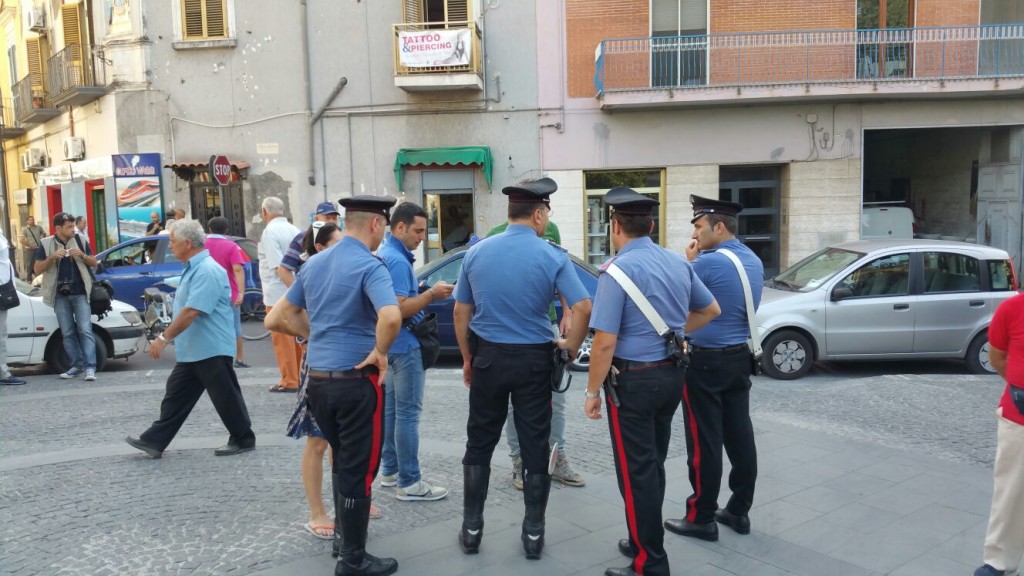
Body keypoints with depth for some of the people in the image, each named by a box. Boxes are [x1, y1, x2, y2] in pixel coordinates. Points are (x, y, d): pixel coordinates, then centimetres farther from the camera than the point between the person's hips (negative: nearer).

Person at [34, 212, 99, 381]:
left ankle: (90, 367, -11)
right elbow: (37, 270, 1)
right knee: (68, 333, 4)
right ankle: (76, 366, 9)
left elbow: (94, 263, 9)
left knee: (85, 330, -8)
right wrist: (52, 257, -16)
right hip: (60, 295, 1)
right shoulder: (46, 244, 2)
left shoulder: (80, 241, 4)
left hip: (80, 293, -1)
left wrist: (82, 255, -11)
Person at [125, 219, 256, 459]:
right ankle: (154, 441, 18)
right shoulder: (193, 268, 14)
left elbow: (191, 311, -27)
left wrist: (164, 338, -22)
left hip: (211, 349, -10)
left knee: (226, 397, 1)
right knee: (175, 396, 12)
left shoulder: (207, 271, -21)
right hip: (192, 351, 10)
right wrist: (169, 338, 22)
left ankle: (243, 440, 14)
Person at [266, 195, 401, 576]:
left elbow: (276, 319, 13)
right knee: (358, 468, 6)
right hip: (357, 382, -7)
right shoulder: (369, 266, -15)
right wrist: (380, 352, -17)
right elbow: (391, 316, -33)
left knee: (342, 461, 24)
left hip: (317, 379, 7)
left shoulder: (314, 263, 8)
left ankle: (344, 536, 38)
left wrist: (317, 332, 13)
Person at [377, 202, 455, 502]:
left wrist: (428, 293, 11)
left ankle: (390, 470, 25)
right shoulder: (397, 260, -19)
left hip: (394, 344, 11)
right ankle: (409, 483, 1)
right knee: (408, 412, -5)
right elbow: (400, 309, -25)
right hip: (405, 345, -11)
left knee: (392, 409, 15)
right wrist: (432, 294, -17)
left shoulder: (385, 254, 14)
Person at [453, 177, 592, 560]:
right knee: (534, 445, 9)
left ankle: (471, 529, 21)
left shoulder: (477, 252, 0)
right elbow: (583, 308, -15)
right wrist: (571, 347, 1)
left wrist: (467, 359, 14)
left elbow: (461, 312, 5)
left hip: (488, 356, 2)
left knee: (479, 444, 14)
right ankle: (533, 533, 18)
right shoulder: (553, 257, -8)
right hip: (533, 359, -2)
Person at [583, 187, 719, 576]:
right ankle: (646, 542, 34)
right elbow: (710, 310, 20)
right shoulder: (678, 263, 6)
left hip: (635, 380, -7)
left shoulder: (618, 269, -18)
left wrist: (593, 392, -11)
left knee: (636, 472, 3)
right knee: (653, 465, 19)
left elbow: (605, 342, -20)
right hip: (672, 374, 8)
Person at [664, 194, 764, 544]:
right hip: (739, 358, 8)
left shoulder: (708, 263, -19)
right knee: (739, 435, 13)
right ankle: (739, 510, 23)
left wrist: (689, 261, 2)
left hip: (706, 361, -8)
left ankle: (702, 518, 10)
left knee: (704, 441, 0)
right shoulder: (754, 262, 8)